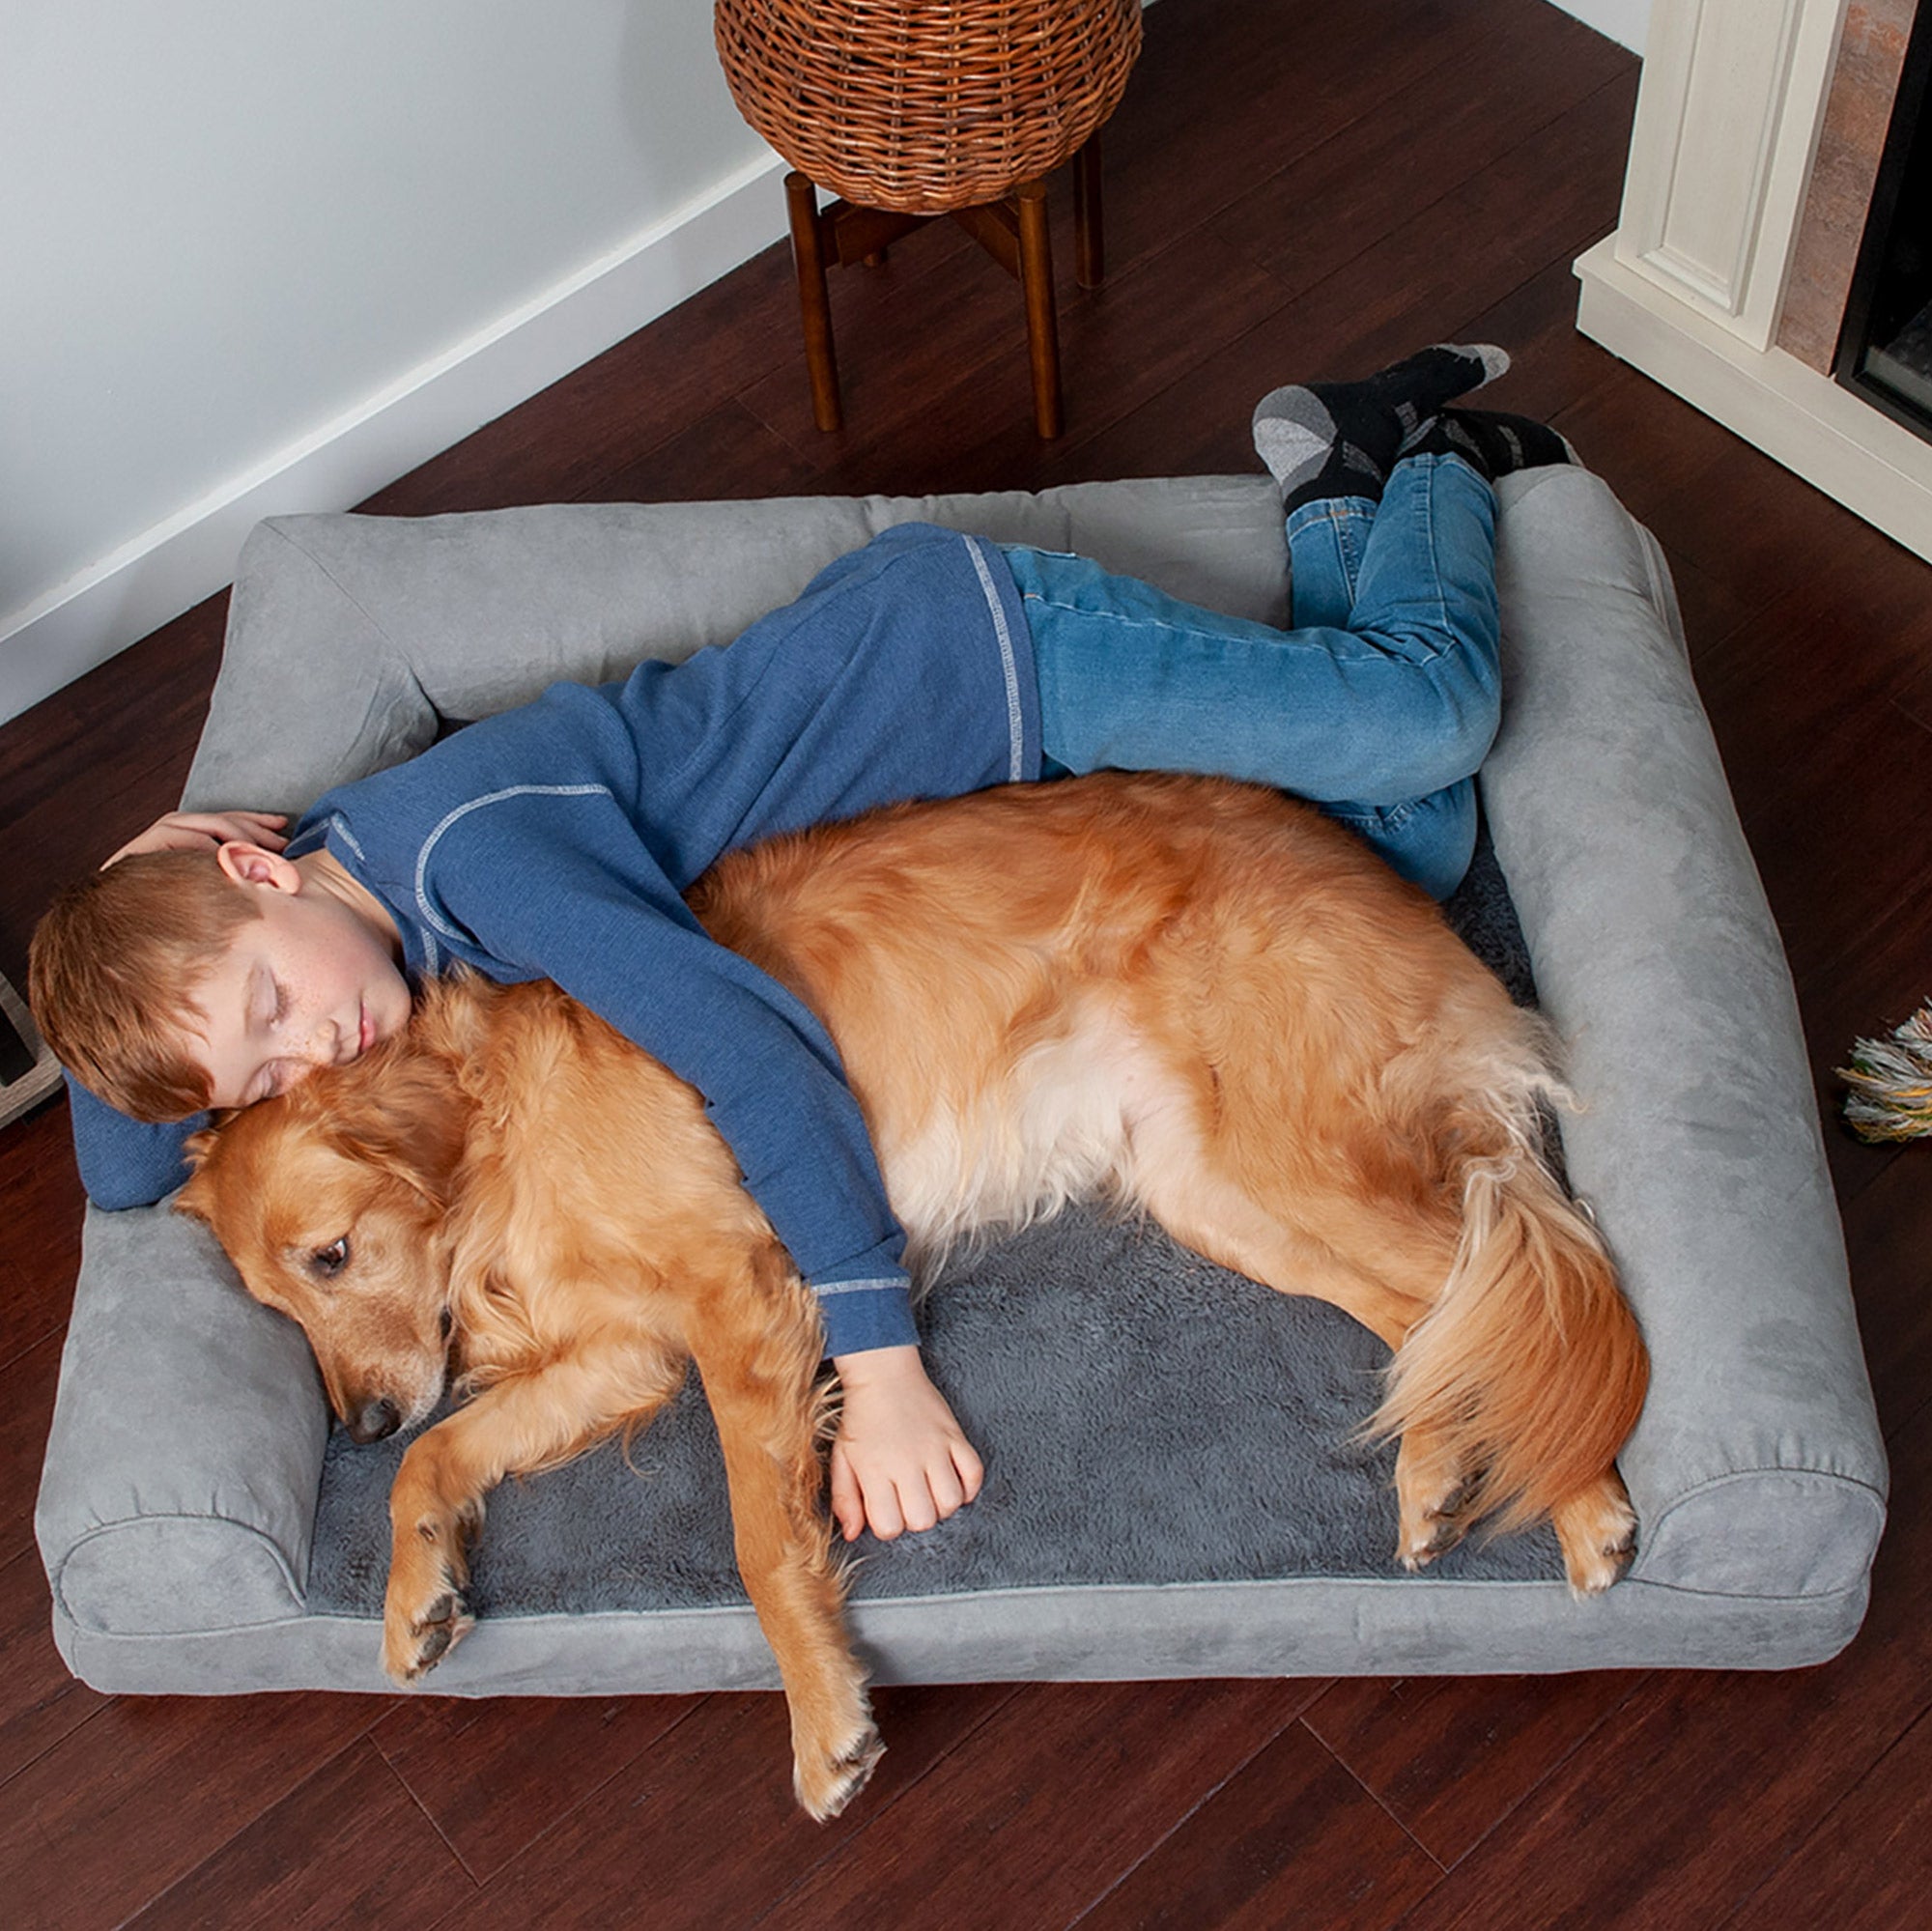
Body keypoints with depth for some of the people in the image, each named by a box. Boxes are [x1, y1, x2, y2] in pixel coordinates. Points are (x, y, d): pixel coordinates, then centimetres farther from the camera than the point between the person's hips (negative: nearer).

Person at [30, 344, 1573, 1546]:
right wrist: (139, 907, -15)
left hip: (985, 648, -6)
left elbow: (755, 1044, -39)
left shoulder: (467, 849, -31)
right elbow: (128, 1171, 0)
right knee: (1417, 857, 8)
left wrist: (879, 1361, -41)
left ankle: (1437, 463, 15)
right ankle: (1343, 494, 23)